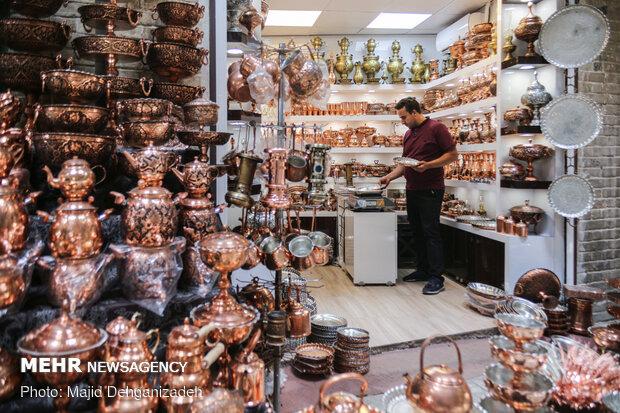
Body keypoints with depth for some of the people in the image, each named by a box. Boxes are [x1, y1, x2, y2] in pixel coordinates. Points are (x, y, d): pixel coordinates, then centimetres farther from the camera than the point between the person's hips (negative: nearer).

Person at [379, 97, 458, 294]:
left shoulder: (436, 128, -6)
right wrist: (390, 176, 6)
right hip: (412, 189, 8)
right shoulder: (408, 134, 17)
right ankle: (423, 269, 23)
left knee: (430, 232, -8)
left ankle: (436, 277, -4)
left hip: (430, 190, -8)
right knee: (417, 231, 12)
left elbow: (453, 154, -9)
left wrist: (427, 165, -20)